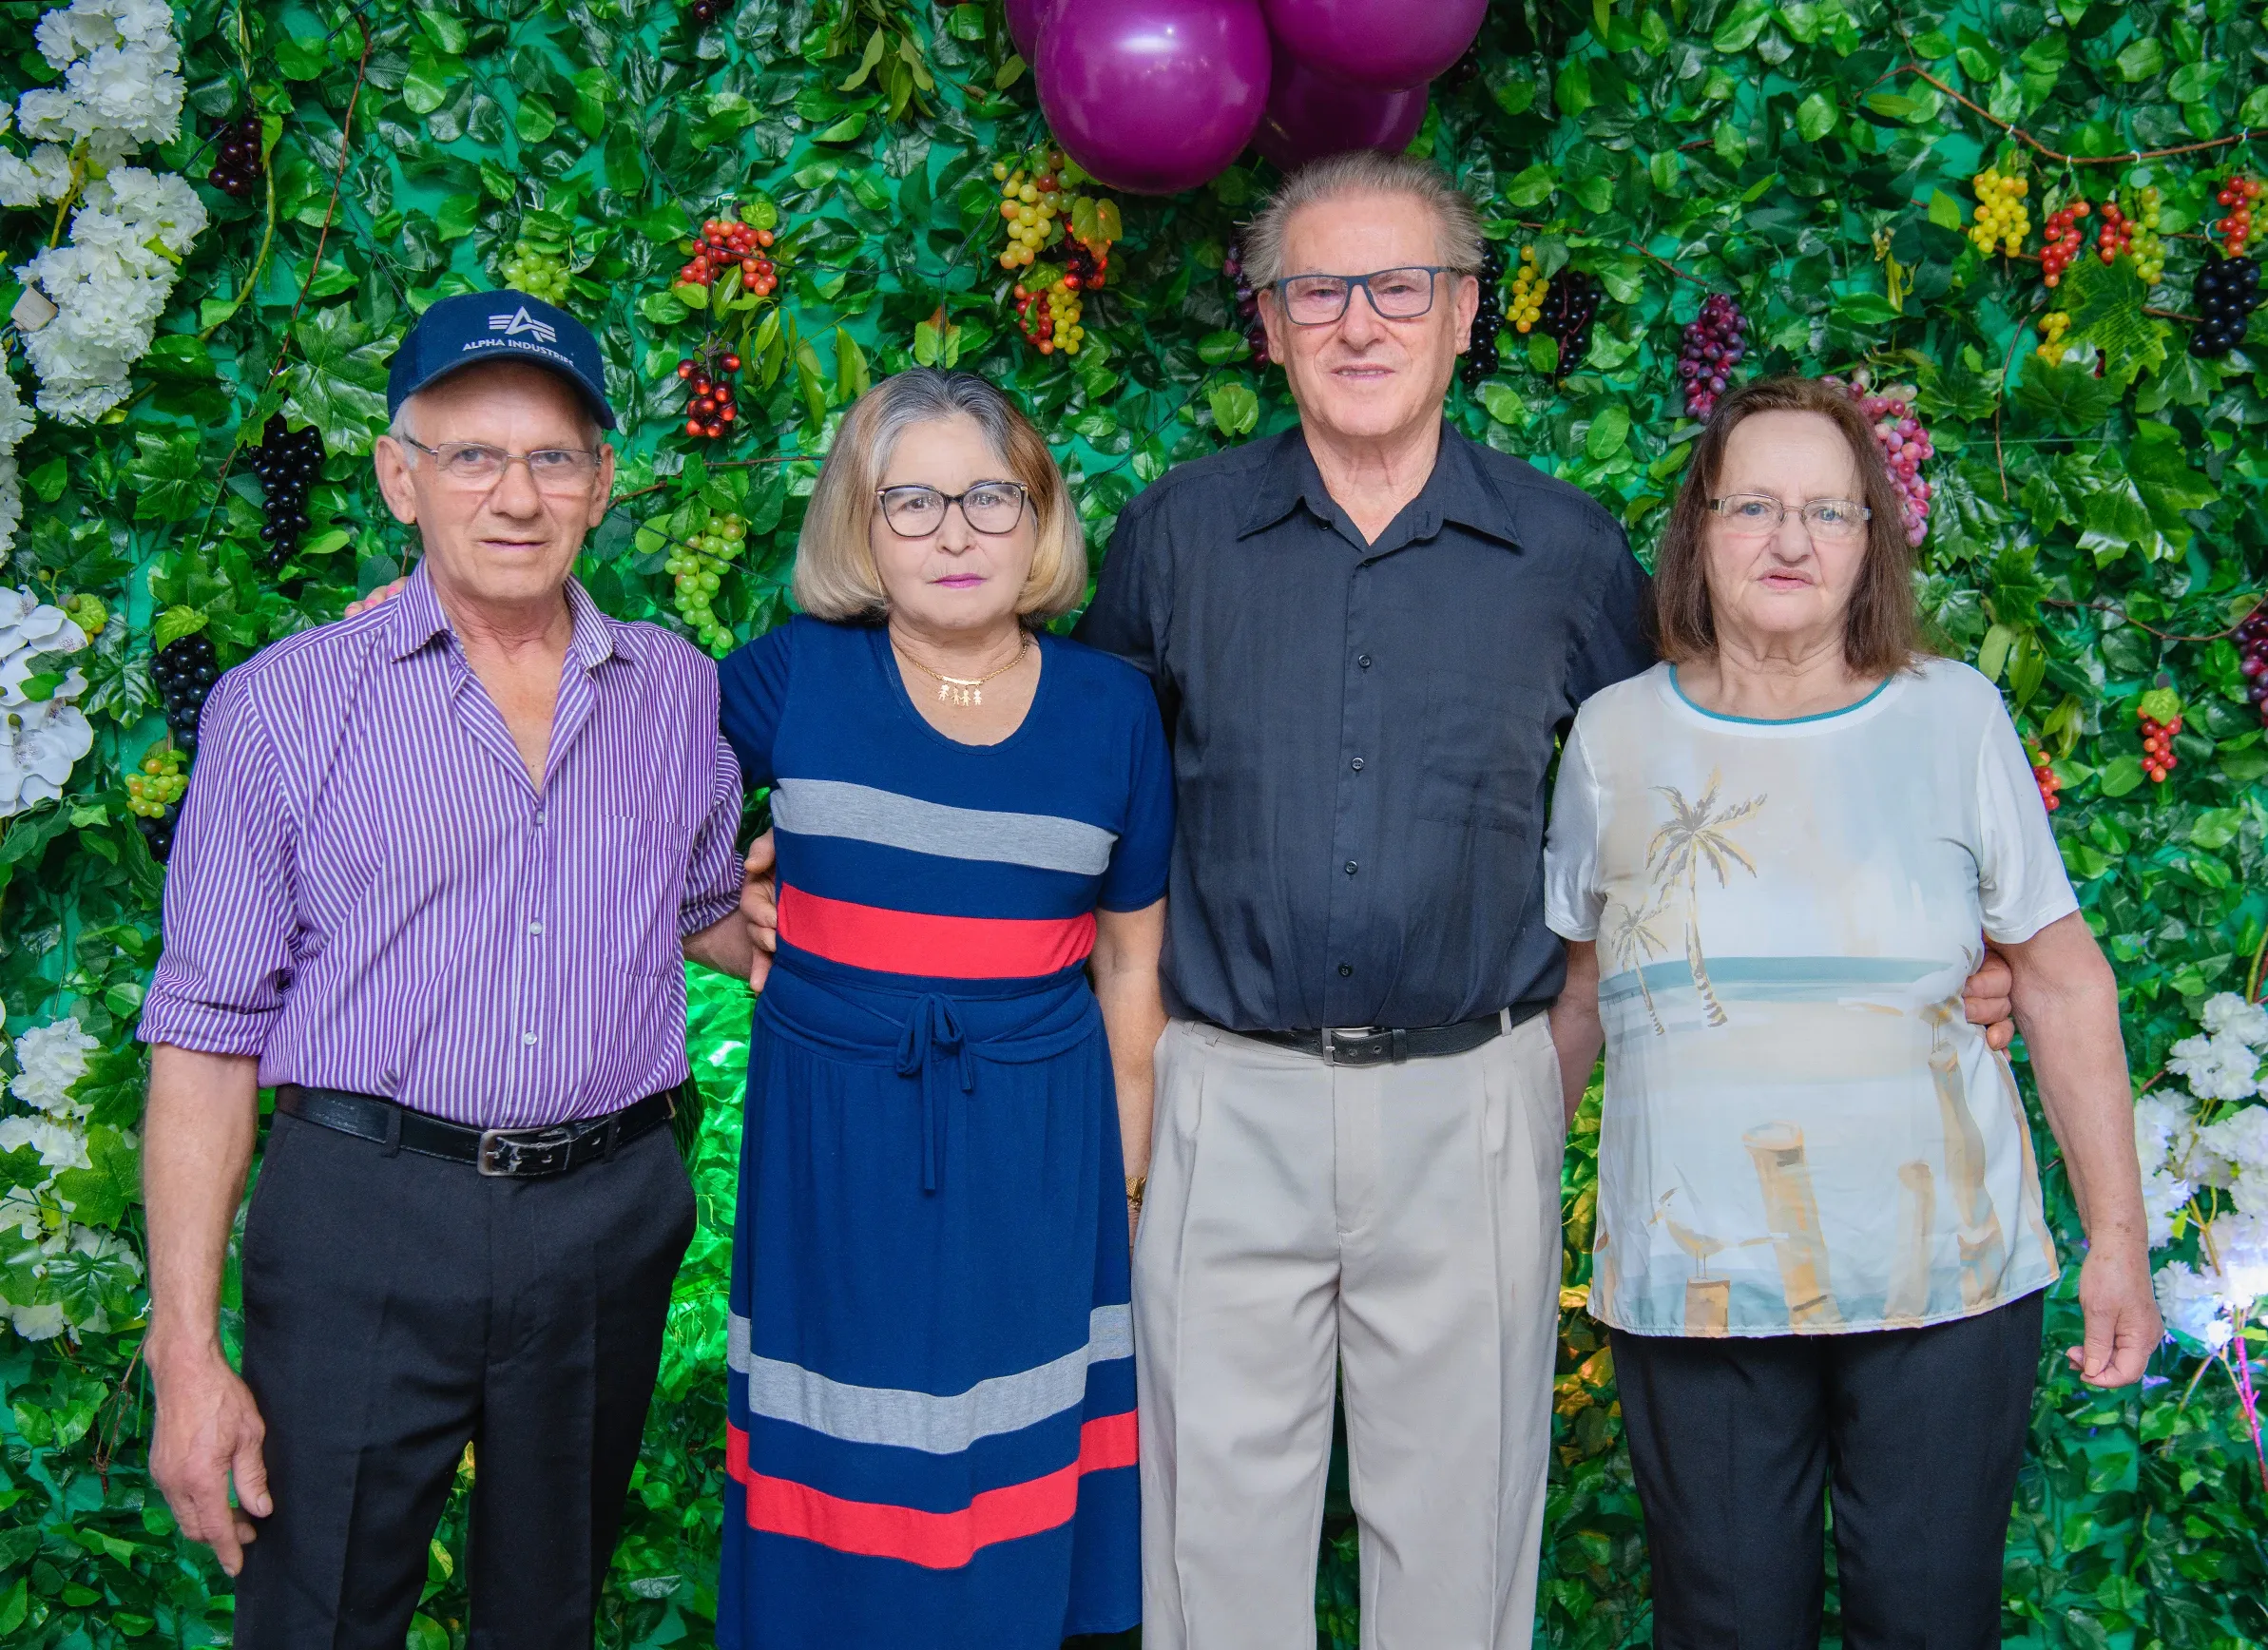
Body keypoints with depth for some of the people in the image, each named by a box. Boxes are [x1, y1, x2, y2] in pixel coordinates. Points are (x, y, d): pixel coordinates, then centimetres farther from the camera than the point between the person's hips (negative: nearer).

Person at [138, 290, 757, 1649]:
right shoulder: (287, 705, -3)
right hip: (364, 1224, -3)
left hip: (608, 1225, 3)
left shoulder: (678, 691, 7)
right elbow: (209, 1037, -4)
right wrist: (187, 1350, -8)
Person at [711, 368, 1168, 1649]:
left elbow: (1131, 965, 7)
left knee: (1015, 1483, 10)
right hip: (833, 1145, 0)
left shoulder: (1112, 708, 0)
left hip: (1034, 1150, 1)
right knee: (843, 1494, 9)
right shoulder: (795, 678, -4)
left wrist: (1127, 1177, 8)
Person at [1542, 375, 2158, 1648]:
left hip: (1943, 1277, 0)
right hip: (1696, 1289, 1)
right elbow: (1569, 987, 14)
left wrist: (2119, 1236, 3)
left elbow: (2064, 980, 5)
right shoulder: (1616, 735, 4)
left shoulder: (1953, 717, 1)